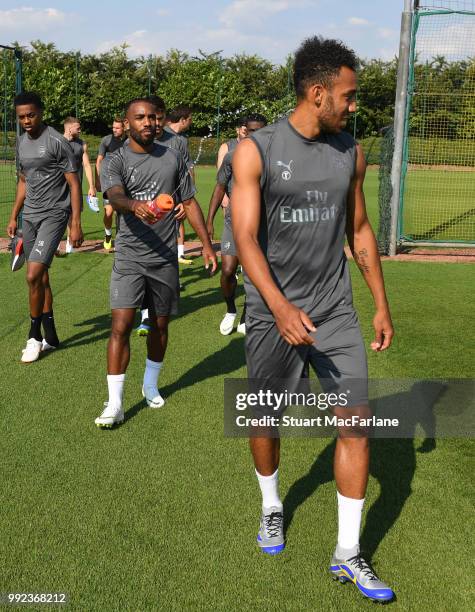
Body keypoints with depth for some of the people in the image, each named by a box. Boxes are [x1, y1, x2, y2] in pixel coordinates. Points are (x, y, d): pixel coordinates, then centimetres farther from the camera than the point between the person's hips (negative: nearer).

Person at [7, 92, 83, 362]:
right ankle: (50, 337, 20)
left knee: (33, 275, -16)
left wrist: (76, 224, -16)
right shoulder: (22, 142, 11)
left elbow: (74, 184, -11)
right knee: (40, 277, 9)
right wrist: (14, 217, 20)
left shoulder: (57, 142, -11)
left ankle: (35, 337, 1)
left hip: (53, 215, -7)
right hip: (30, 216, 7)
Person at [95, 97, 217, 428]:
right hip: (129, 257, -2)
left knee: (160, 325, 13)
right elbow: (115, 196, -25)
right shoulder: (115, 162, -4)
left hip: (165, 258, 3)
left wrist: (207, 245, 5)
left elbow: (190, 203, 10)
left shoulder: (173, 158, 5)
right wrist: (136, 205, -48)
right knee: (121, 326, -10)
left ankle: (151, 385, 35)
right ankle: (115, 404, -3)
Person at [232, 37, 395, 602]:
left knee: (356, 424, -2)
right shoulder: (255, 152, -10)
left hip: (335, 313, 3)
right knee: (266, 420, 13)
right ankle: (271, 506, 43)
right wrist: (281, 308, -31)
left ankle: (347, 554, 14)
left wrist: (381, 304, 13)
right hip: (272, 314, -3)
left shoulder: (351, 153, 5)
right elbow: (246, 239, -17)